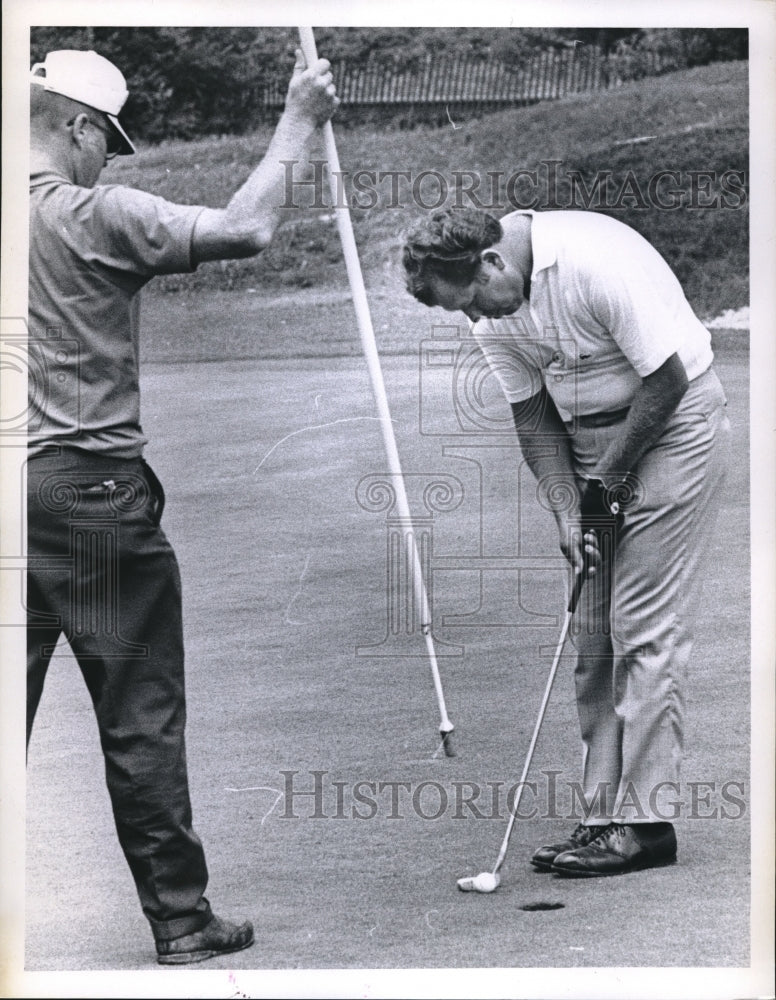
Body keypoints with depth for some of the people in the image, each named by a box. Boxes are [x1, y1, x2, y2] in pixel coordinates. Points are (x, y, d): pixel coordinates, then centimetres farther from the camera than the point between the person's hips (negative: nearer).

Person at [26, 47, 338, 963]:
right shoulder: (92, 217, -10)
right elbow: (243, 230, -12)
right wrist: (297, 124, -2)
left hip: (16, 493, 6)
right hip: (91, 491, -5)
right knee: (141, 718, 3)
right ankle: (180, 922, 11)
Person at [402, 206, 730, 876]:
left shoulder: (596, 263, -27)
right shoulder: (493, 315, -3)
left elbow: (667, 380, -22)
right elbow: (533, 415, 4)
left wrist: (606, 477, -14)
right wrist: (567, 511, -9)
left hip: (673, 421, -7)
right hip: (594, 436, 7)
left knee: (645, 630, -11)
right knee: (593, 638, 4)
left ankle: (646, 821, -8)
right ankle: (604, 814, 8)